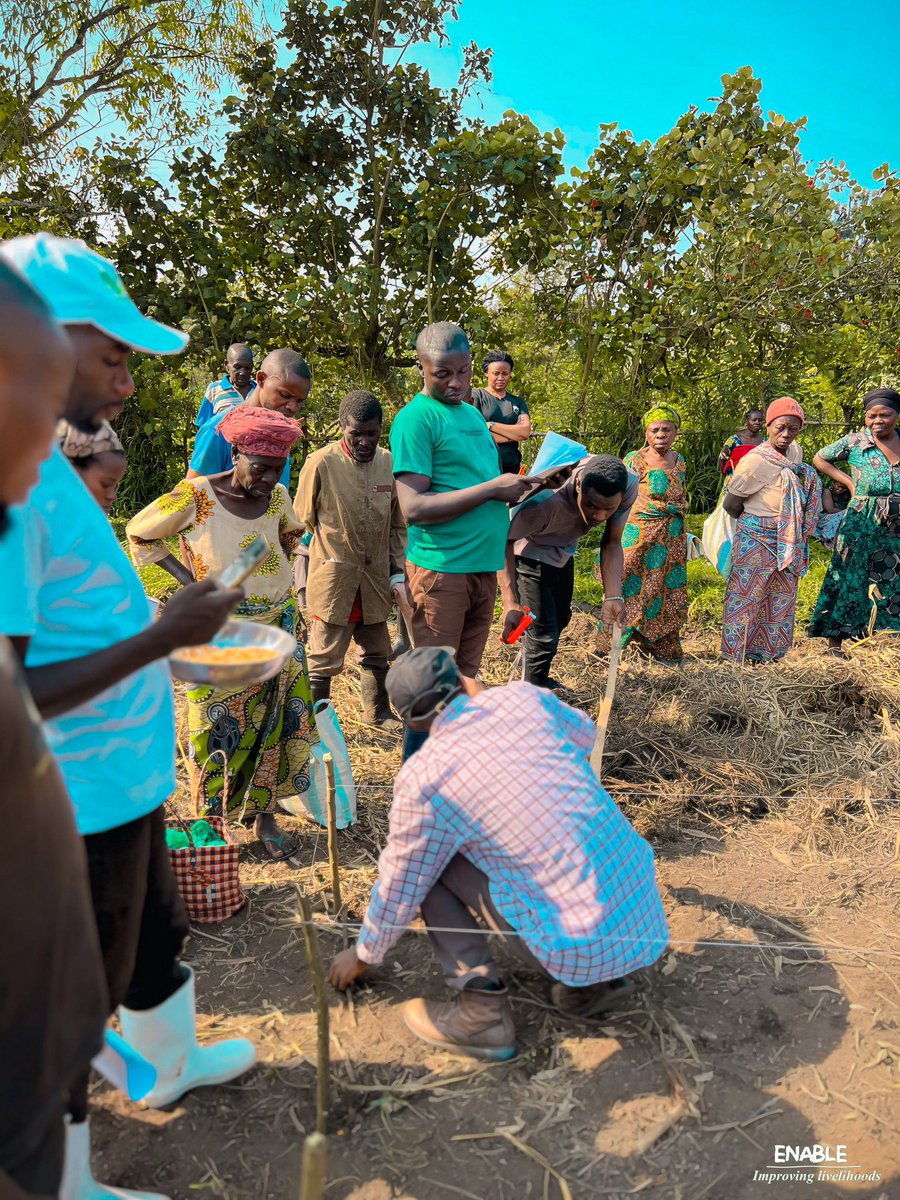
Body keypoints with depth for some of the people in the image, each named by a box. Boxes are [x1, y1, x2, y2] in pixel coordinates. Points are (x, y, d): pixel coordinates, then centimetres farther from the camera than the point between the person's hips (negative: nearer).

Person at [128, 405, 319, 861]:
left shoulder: (278, 496, -1)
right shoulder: (196, 498, -15)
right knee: (221, 725, 3)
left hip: (277, 630, 5)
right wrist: (189, 577, -10)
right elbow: (139, 533, -2)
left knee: (275, 721, 9)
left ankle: (265, 815, 23)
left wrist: (279, 583, 10)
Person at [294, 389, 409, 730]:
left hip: (376, 578, 5)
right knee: (324, 660, 3)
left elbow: (398, 525, 9)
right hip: (333, 579, -4)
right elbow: (302, 523, -2)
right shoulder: (321, 463, -10)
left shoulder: (389, 463, 2)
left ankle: (378, 713, 38)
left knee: (377, 653, 19)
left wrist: (398, 574, 4)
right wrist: (303, 585, -2)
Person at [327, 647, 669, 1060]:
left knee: (429, 862, 6)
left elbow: (398, 890, 4)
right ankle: (594, 982, 21)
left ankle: (481, 1010, 4)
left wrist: (364, 954, 24)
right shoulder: (525, 698, 1)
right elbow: (584, 734, 25)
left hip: (582, 948, -5)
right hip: (648, 916, 6)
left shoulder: (422, 778, -9)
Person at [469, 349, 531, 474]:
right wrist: (514, 433, -3)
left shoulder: (518, 402, 18)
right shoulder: (476, 395, 6)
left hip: (512, 468, 4)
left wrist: (490, 425, -7)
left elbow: (526, 432, 1)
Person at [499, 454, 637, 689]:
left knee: (560, 619, 23)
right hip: (531, 553, -6)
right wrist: (510, 603, -44)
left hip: (564, 552, 7)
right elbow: (505, 539, -36)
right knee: (544, 632, -11)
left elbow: (611, 543, -17)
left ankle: (537, 676, 49)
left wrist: (613, 597, -29)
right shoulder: (547, 498, -44)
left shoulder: (629, 485, -28)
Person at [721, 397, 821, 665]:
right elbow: (730, 504, -12)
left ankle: (771, 653, 25)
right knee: (748, 598, 1)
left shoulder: (795, 454, 6)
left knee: (780, 602, 13)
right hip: (756, 541, -7)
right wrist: (752, 520, 4)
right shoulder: (755, 461, -17)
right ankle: (741, 656, 11)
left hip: (788, 546, 7)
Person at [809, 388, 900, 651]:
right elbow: (820, 459, 7)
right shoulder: (854, 442, -3)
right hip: (861, 525, -3)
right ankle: (834, 643, 9)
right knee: (850, 578, 2)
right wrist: (849, 482, -1)